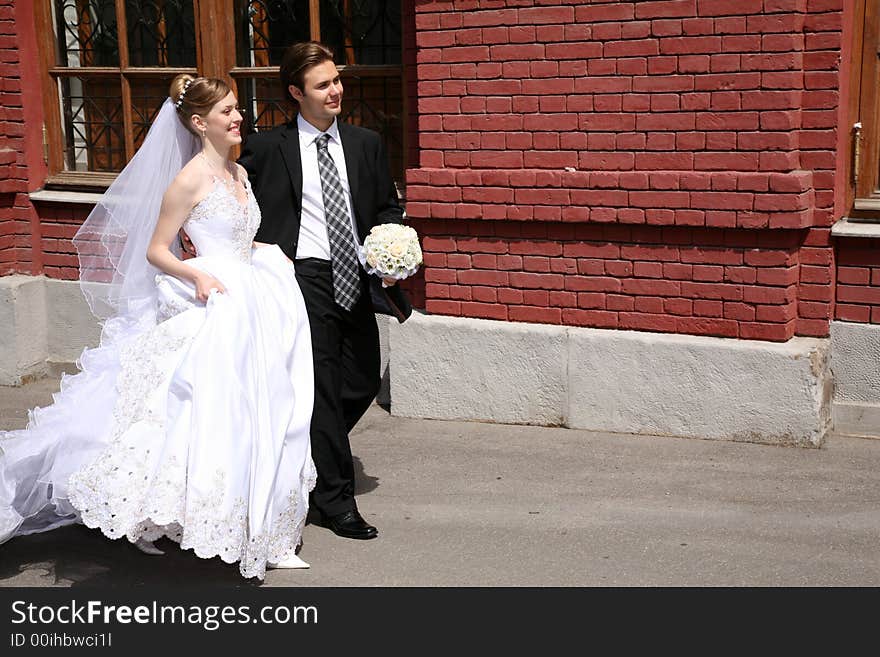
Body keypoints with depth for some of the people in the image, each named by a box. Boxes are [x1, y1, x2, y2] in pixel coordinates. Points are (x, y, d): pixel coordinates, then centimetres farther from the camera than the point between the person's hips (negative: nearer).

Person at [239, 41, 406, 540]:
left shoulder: (367, 144, 12)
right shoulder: (266, 148, 0)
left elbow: (388, 206, 16)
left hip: (356, 279, 5)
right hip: (305, 279, -5)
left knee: (364, 383, 9)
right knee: (323, 386, -3)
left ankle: (310, 455, 36)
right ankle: (336, 500, 9)